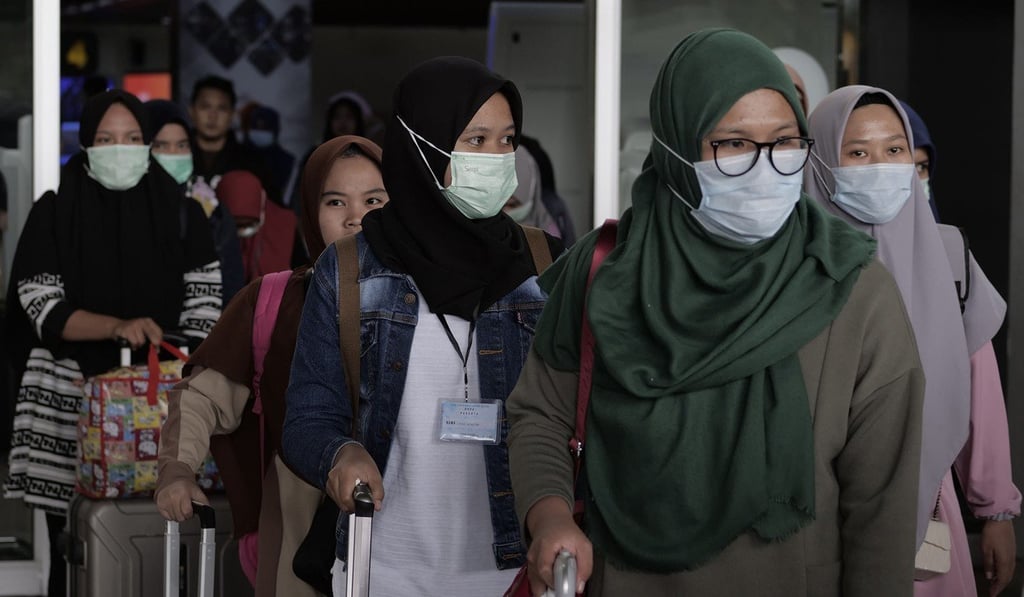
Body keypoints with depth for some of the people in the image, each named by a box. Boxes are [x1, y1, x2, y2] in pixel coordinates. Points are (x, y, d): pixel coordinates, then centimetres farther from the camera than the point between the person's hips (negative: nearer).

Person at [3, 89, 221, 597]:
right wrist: (119, 326, -21)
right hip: (69, 404, -1)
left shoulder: (181, 215, 7)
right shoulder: (54, 213, 3)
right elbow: (43, 307, -5)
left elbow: (202, 307, 4)